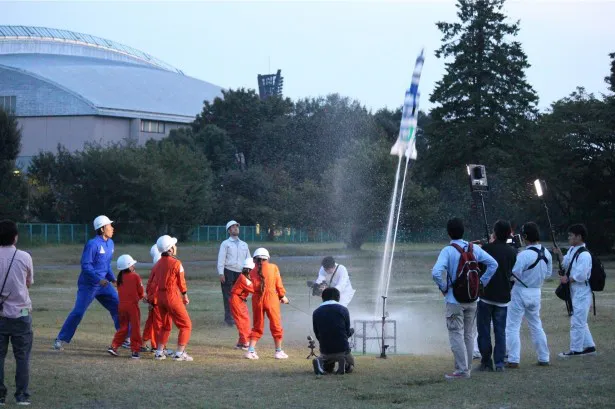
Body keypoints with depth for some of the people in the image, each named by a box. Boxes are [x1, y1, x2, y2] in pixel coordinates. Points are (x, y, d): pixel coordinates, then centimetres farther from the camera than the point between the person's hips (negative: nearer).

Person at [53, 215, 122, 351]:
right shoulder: (92, 244, -17)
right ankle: (61, 340, -2)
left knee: (119, 308, 6)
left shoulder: (110, 243, 9)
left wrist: (113, 278, 7)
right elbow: (85, 265, -20)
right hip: (88, 284, -8)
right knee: (78, 312, -10)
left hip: (104, 284, 8)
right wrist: (98, 280, -26)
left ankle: (125, 339, 17)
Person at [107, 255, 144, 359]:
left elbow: (120, 291, 12)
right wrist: (140, 297, 21)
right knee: (135, 328, 4)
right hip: (133, 304, -5)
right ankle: (135, 350, 5)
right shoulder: (135, 277, -9)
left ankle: (113, 346, 4)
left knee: (123, 327, 15)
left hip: (121, 305, 5)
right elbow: (141, 292, -4)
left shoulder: (120, 277, 5)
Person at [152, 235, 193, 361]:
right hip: (172, 296, -7)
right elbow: (181, 281, -6)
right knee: (186, 325, 2)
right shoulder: (176, 263, -12)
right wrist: (185, 296, 8)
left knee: (164, 325, 22)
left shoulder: (157, 264, 7)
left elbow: (153, 283, 8)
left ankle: (159, 352, 21)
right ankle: (179, 353, -5)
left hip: (160, 296, 7)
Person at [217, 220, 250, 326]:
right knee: (228, 296, -4)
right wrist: (221, 274, -13)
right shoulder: (225, 244, 4)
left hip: (240, 273, 4)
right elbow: (221, 259, -3)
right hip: (228, 273, -4)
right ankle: (229, 318, -2)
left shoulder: (244, 245, 18)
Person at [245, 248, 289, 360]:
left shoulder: (253, 272, 3)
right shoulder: (273, 267, -1)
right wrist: (282, 296, 16)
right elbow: (278, 284, 3)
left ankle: (251, 350, 6)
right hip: (271, 298, -2)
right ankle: (278, 351, 14)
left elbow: (255, 287, -5)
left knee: (257, 326, 13)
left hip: (257, 300, 2)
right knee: (276, 325, 9)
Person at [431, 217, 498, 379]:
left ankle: (461, 370, -3)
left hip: (454, 300, -5)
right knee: (468, 335, 15)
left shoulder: (447, 251, -15)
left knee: (456, 335, 0)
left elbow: (436, 272, -27)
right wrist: (482, 282, 7)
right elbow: (493, 264, 4)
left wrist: (444, 287, -10)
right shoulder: (474, 249, 1)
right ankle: (467, 367, 20)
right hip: (472, 299, 5)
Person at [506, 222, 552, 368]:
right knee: (536, 326, 19)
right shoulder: (546, 253, -1)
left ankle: (513, 360, -1)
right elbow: (548, 273, 10)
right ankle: (544, 358, 22)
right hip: (536, 293, 6)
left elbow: (513, 275, -21)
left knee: (512, 327, 2)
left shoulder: (524, 255, -23)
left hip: (521, 292, -6)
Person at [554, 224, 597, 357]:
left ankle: (575, 350, 4)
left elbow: (581, 276, -24)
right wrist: (560, 255, 4)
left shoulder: (584, 255, -20)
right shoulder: (572, 250, 10)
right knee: (581, 321, 17)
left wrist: (567, 279, -12)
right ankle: (589, 346, 26)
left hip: (582, 292, -10)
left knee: (577, 322, -3)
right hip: (575, 291, 10)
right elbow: (566, 265, 19)